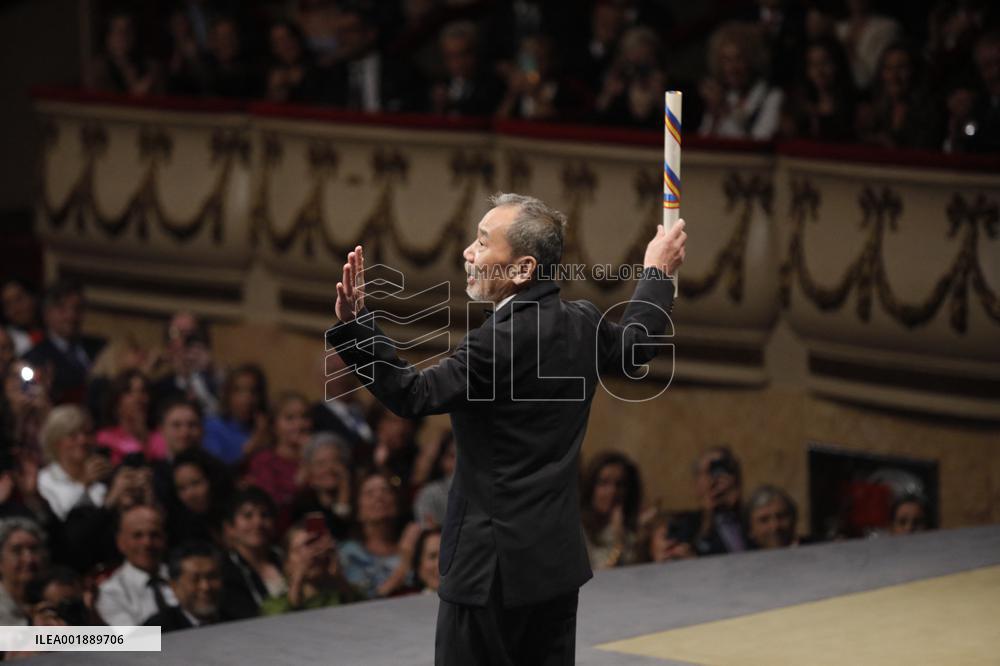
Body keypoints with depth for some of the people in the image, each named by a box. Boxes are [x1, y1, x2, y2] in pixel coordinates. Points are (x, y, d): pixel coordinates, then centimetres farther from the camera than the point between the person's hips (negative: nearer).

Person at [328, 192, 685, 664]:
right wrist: (658, 273, 41)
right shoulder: (582, 324, 5)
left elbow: (413, 395, -21)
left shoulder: (503, 341, -20)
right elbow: (633, 345, 26)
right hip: (558, 559, 9)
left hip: (496, 567, -9)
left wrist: (354, 327, -29)